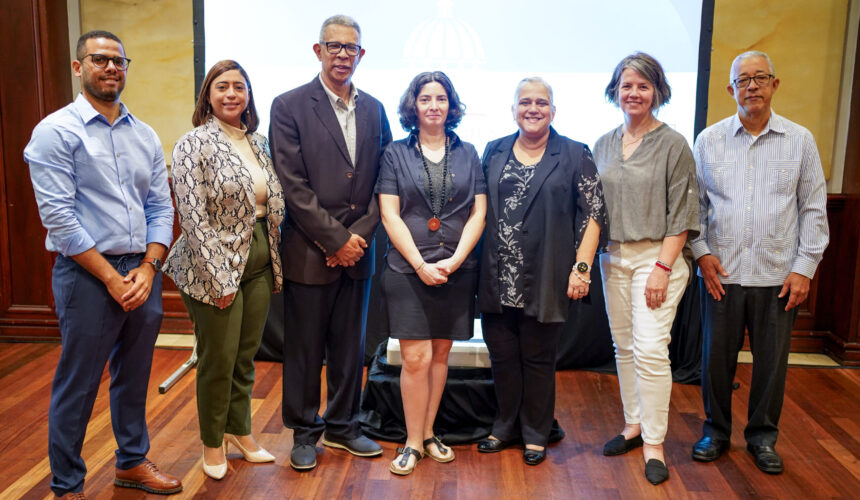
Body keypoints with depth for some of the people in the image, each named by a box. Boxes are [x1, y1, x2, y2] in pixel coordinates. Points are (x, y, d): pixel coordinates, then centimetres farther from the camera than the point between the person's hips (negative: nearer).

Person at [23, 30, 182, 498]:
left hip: (143, 272, 5)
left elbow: (161, 207, 8)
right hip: (88, 274, -5)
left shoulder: (145, 135, 10)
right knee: (77, 386, 5)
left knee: (133, 377, 18)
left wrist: (147, 268, -6)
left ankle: (132, 461, 35)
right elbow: (58, 217, -13)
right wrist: (111, 278, -14)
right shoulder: (56, 132, -7)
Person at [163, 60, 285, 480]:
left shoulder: (259, 143, 9)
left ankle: (240, 432, 34)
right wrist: (220, 279, -17)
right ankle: (212, 444, 26)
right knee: (218, 361, 6)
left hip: (260, 267, 6)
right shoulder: (194, 144, -10)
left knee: (245, 357, 15)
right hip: (216, 270, -5)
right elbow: (194, 218, -15)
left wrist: (275, 262, 8)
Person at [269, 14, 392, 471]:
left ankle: (342, 427, 30)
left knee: (350, 347, 14)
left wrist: (360, 236, -6)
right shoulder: (289, 106, -4)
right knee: (304, 350, 8)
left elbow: (384, 181, 7)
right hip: (309, 252, -4)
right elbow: (293, 185, -11)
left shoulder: (373, 109, 10)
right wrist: (335, 240, -13)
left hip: (357, 250, 4)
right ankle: (305, 432, 25)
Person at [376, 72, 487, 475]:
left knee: (440, 354, 10)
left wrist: (454, 261, -10)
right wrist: (421, 264, -12)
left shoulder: (467, 154, 9)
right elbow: (390, 215, -3)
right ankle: (413, 442, 9)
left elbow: (478, 213, 3)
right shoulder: (396, 154, 4)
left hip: (456, 271, 2)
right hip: (408, 269, -2)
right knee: (415, 358, -5)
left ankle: (428, 433, 23)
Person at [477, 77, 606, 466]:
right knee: (502, 356, 12)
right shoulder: (494, 152, 9)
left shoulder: (574, 155, 0)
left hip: (544, 280, -3)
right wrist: (474, 262, 6)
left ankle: (535, 435, 26)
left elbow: (594, 214, -3)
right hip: (498, 279, 3)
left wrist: (582, 267, -10)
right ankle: (507, 427, 31)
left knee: (537, 359, 8)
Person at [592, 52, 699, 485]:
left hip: (656, 257, -5)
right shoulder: (604, 145, 10)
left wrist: (662, 268, -14)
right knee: (624, 346, 11)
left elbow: (681, 214, -8)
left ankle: (653, 443, 4)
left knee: (651, 349, -9)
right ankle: (633, 424, 25)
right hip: (613, 257, 5)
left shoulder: (673, 145, -5)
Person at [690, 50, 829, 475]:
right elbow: (693, 203, 7)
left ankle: (763, 436, 28)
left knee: (771, 361, 9)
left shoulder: (800, 140, 3)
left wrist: (804, 267, -3)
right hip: (721, 273, 0)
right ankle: (716, 431, 27)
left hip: (778, 276, 0)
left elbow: (814, 209, 3)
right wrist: (702, 252, -3)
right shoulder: (709, 140, 4)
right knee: (717, 357, 8)